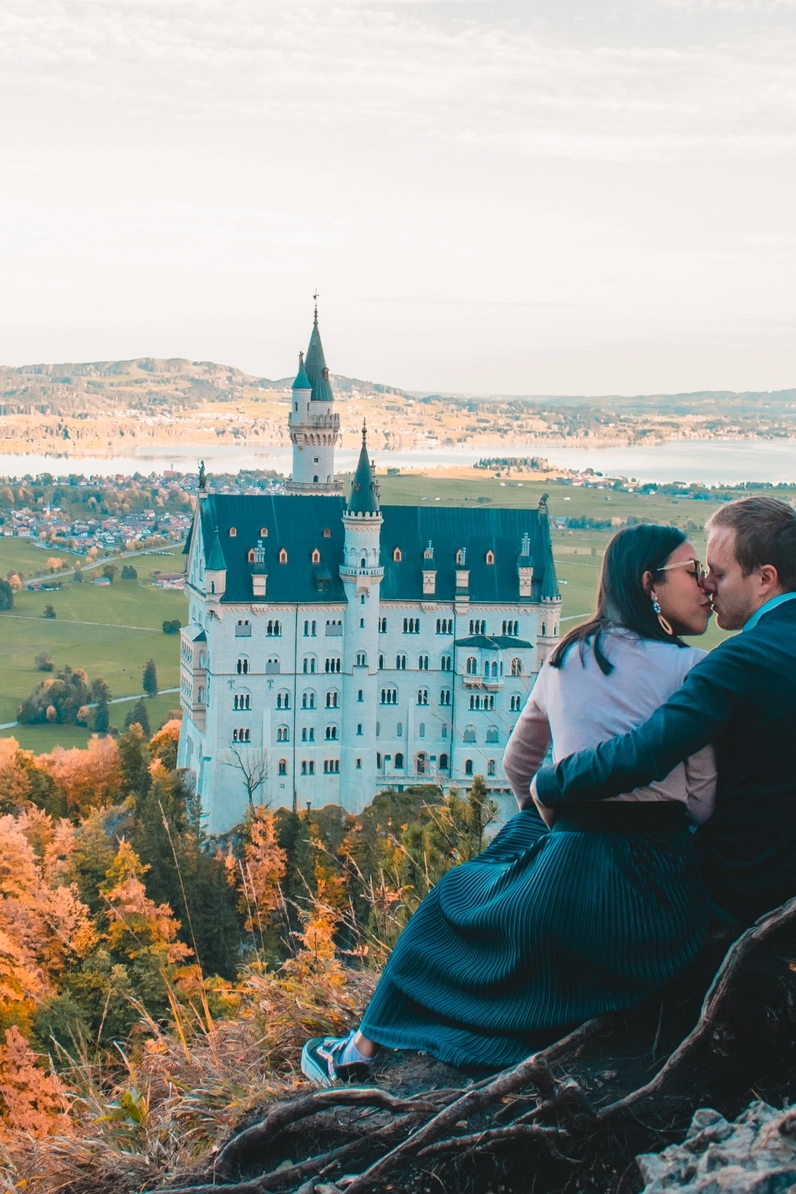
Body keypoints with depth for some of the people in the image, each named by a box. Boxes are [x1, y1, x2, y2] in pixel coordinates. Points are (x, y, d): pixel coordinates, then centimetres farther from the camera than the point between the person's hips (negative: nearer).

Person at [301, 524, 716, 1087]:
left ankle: (362, 1050, 38)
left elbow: (518, 764, 21)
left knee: (453, 905, 30)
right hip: (662, 891, 0)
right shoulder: (688, 668, -5)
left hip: (570, 879, 0)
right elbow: (703, 801, -5)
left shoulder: (568, 658, 9)